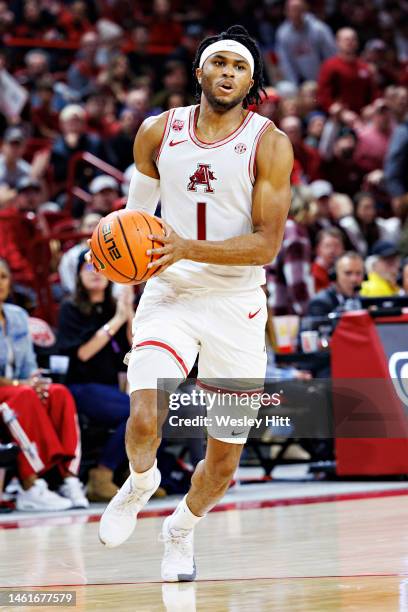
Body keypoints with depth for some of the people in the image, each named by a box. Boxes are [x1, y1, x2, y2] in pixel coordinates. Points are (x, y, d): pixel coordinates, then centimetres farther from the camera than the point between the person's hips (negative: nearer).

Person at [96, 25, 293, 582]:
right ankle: (141, 481, 12)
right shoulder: (159, 132, 0)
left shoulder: (269, 143, -9)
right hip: (170, 293, 1)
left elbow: (266, 244, -15)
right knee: (145, 419, -24)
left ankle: (181, 529, 37)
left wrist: (187, 248, -26)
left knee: (224, 458, 6)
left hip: (236, 305, -1)